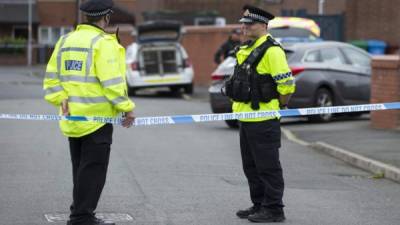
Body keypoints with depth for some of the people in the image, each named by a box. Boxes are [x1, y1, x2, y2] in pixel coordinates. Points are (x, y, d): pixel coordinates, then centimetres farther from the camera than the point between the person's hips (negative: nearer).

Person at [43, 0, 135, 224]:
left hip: (72, 119, 8)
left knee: (81, 169, 17)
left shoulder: (65, 41, 11)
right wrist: (127, 107, -9)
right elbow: (112, 82, -17)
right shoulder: (103, 43, -12)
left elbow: (52, 78, 9)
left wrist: (62, 100, 5)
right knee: (93, 170, -2)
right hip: (97, 118, -8)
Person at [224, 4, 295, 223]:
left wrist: (276, 107, -7)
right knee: (251, 166, 16)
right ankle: (259, 205, 26)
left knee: (268, 166, -3)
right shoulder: (245, 50, 14)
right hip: (246, 118, 10)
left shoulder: (271, 50, -14)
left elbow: (287, 84, -17)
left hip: (263, 120, -10)